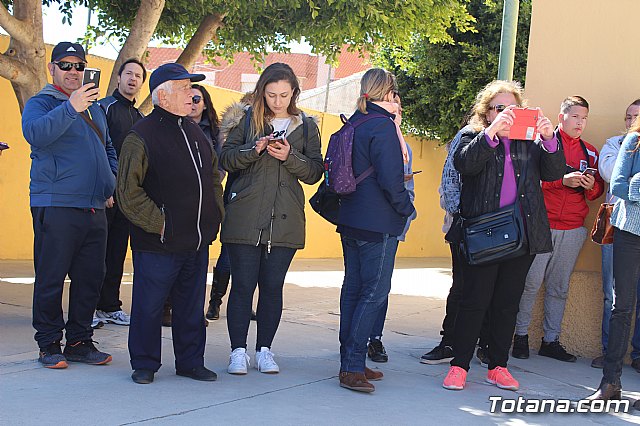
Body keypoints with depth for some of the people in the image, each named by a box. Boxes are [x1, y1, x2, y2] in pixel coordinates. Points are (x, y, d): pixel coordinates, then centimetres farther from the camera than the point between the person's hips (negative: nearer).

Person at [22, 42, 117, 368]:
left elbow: (109, 151, 31)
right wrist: (70, 107, -35)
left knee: (90, 278, 8)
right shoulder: (41, 103, -1)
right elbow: (34, 133, -24)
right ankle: (49, 345, 5)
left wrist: (112, 186, 16)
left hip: (94, 208, 7)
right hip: (55, 205, -6)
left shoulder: (95, 108, 20)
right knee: (51, 278, -3)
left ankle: (80, 342, 17)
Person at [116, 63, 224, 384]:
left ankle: (190, 362, 25)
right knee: (149, 306, 3)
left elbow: (214, 176, 25)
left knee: (192, 306, 14)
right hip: (157, 245, -7)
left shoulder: (195, 133, 13)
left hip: (198, 243, 7)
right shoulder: (142, 135, -10)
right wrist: (158, 223, -15)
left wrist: (215, 213, 13)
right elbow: (128, 192, -14)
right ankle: (144, 364, 17)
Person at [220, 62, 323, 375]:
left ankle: (264, 350, 16)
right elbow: (226, 159, 2)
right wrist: (253, 150, -14)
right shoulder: (247, 119, 6)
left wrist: (290, 157, -12)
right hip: (245, 218, -1)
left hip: (285, 220, 1)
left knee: (273, 286, 5)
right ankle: (238, 350, 8)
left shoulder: (306, 126, 9)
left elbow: (315, 173, 5)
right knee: (243, 284, -1)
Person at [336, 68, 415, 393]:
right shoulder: (383, 126, -14)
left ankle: (350, 362, 17)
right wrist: (406, 208, -5)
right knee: (375, 292, -4)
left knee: (353, 289, 12)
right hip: (378, 223, -9)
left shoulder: (353, 123, 11)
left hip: (350, 220, 9)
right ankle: (353, 366, -7)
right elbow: (391, 178, -18)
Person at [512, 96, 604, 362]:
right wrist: (562, 180, -18)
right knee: (530, 282, -6)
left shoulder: (590, 152, 16)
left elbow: (598, 188, 17)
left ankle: (551, 340, 14)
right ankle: (521, 336, 7)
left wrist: (591, 186, -6)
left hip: (573, 230, 4)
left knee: (559, 288, 7)